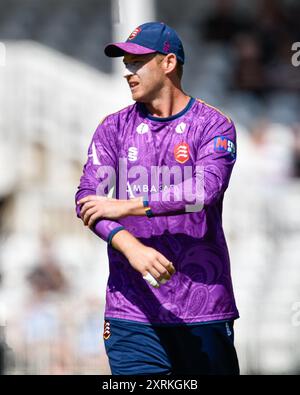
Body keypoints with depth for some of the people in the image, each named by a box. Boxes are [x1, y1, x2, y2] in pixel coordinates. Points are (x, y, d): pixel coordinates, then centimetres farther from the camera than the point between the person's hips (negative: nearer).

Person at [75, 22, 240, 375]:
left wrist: (127, 206, -14)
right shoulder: (114, 129, 11)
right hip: (133, 307, 2)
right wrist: (130, 246, -19)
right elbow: (87, 199, -1)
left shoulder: (214, 126, 2)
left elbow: (205, 190, -15)